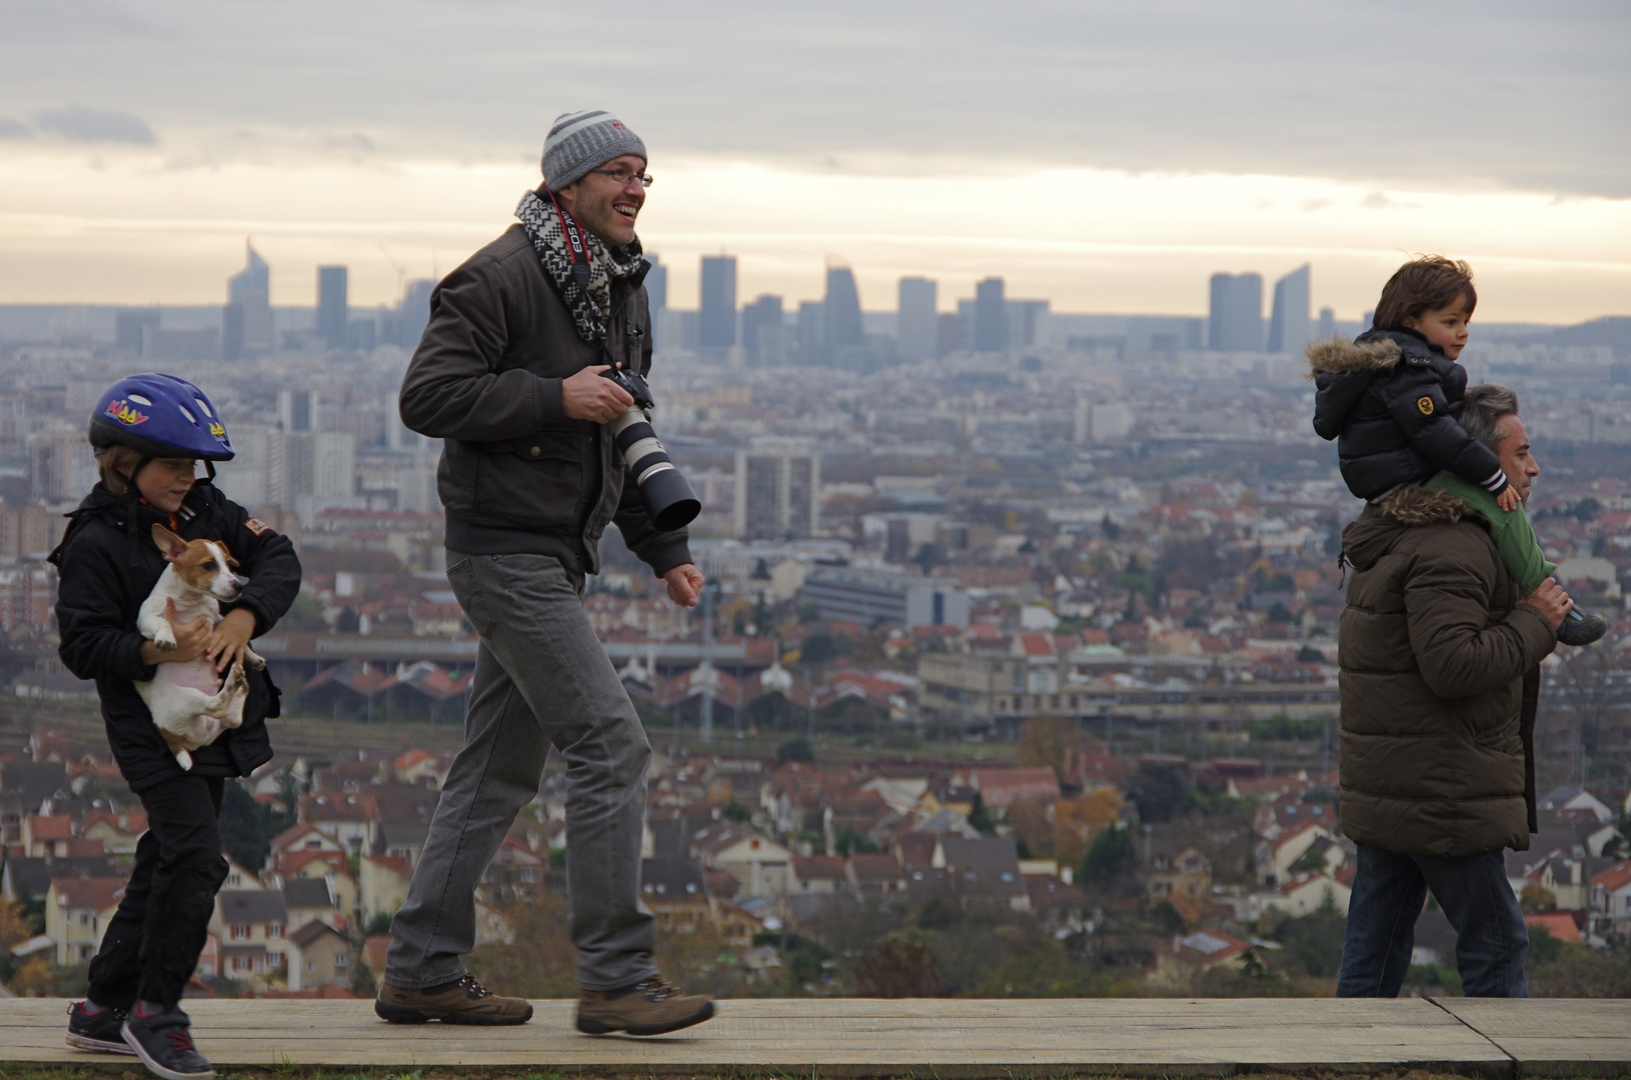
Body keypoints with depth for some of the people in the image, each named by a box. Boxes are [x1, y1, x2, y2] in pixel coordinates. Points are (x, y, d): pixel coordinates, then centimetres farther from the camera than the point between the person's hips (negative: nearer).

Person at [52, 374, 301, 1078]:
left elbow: (278, 558, -1)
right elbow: (82, 646, -16)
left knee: (168, 860, 12)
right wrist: (157, 651, -30)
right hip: (152, 722, -8)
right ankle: (154, 1011, -3)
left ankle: (105, 1008, 23)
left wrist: (245, 617, -19)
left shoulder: (206, 511, 7)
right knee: (193, 855, -17)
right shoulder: (96, 543, -13)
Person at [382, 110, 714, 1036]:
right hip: (507, 550, -9)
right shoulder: (502, 278, -14)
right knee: (612, 745, -13)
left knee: (501, 768, 11)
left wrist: (667, 549, 16)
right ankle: (616, 978, -8)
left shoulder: (624, 290, 15)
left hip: (559, 557, 9)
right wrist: (555, 398, -22)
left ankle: (422, 973, 18)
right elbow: (427, 396, -19)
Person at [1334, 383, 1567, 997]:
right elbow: (1454, 665, -28)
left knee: (1373, 955, 11)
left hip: (1384, 795, 10)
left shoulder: (1402, 539, 18)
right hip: (1440, 796, -10)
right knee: (1495, 945, 1)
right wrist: (1534, 623, -14)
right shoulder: (1449, 551, -17)